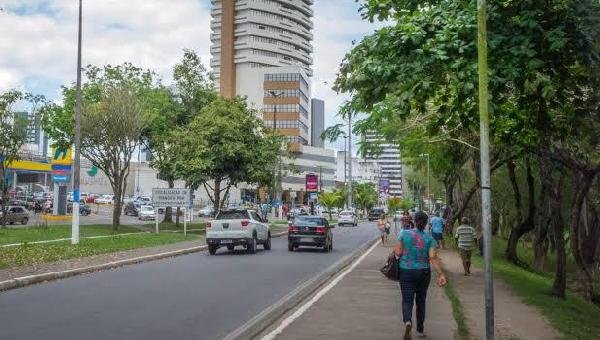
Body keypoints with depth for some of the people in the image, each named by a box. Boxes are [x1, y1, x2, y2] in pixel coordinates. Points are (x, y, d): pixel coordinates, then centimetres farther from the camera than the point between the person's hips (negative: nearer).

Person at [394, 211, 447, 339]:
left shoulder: (405, 233, -6)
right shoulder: (429, 238, -4)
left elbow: (398, 253, -7)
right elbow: (433, 258, -14)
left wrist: (394, 250, 16)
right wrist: (441, 275, -16)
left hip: (406, 272, -2)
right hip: (424, 272, 2)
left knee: (407, 300, 0)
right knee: (420, 301, 18)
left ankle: (408, 321, -29)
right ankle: (420, 330, 28)